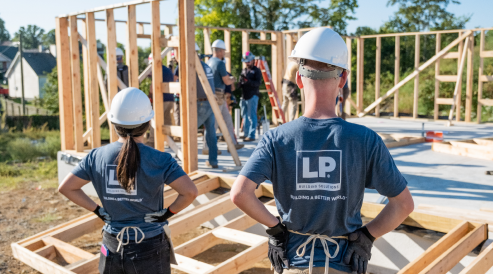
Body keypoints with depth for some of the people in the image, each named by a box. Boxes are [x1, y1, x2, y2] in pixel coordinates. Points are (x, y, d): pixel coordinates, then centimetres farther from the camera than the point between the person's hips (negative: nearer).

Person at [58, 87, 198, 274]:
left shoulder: (97, 157, -5)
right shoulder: (158, 160, -17)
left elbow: (65, 188, 0)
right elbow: (190, 192, -26)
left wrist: (98, 210, 3)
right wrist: (168, 212, -11)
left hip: (112, 247, 4)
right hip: (150, 251, -3)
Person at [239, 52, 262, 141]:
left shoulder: (256, 71, -1)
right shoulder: (244, 70, 18)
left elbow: (258, 83, -13)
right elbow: (240, 83, 20)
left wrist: (248, 81, -27)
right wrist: (241, 82, -4)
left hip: (253, 96, -7)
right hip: (244, 97, 7)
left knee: (252, 116, -8)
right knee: (245, 116, 9)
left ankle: (251, 135, -8)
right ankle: (246, 134, 16)